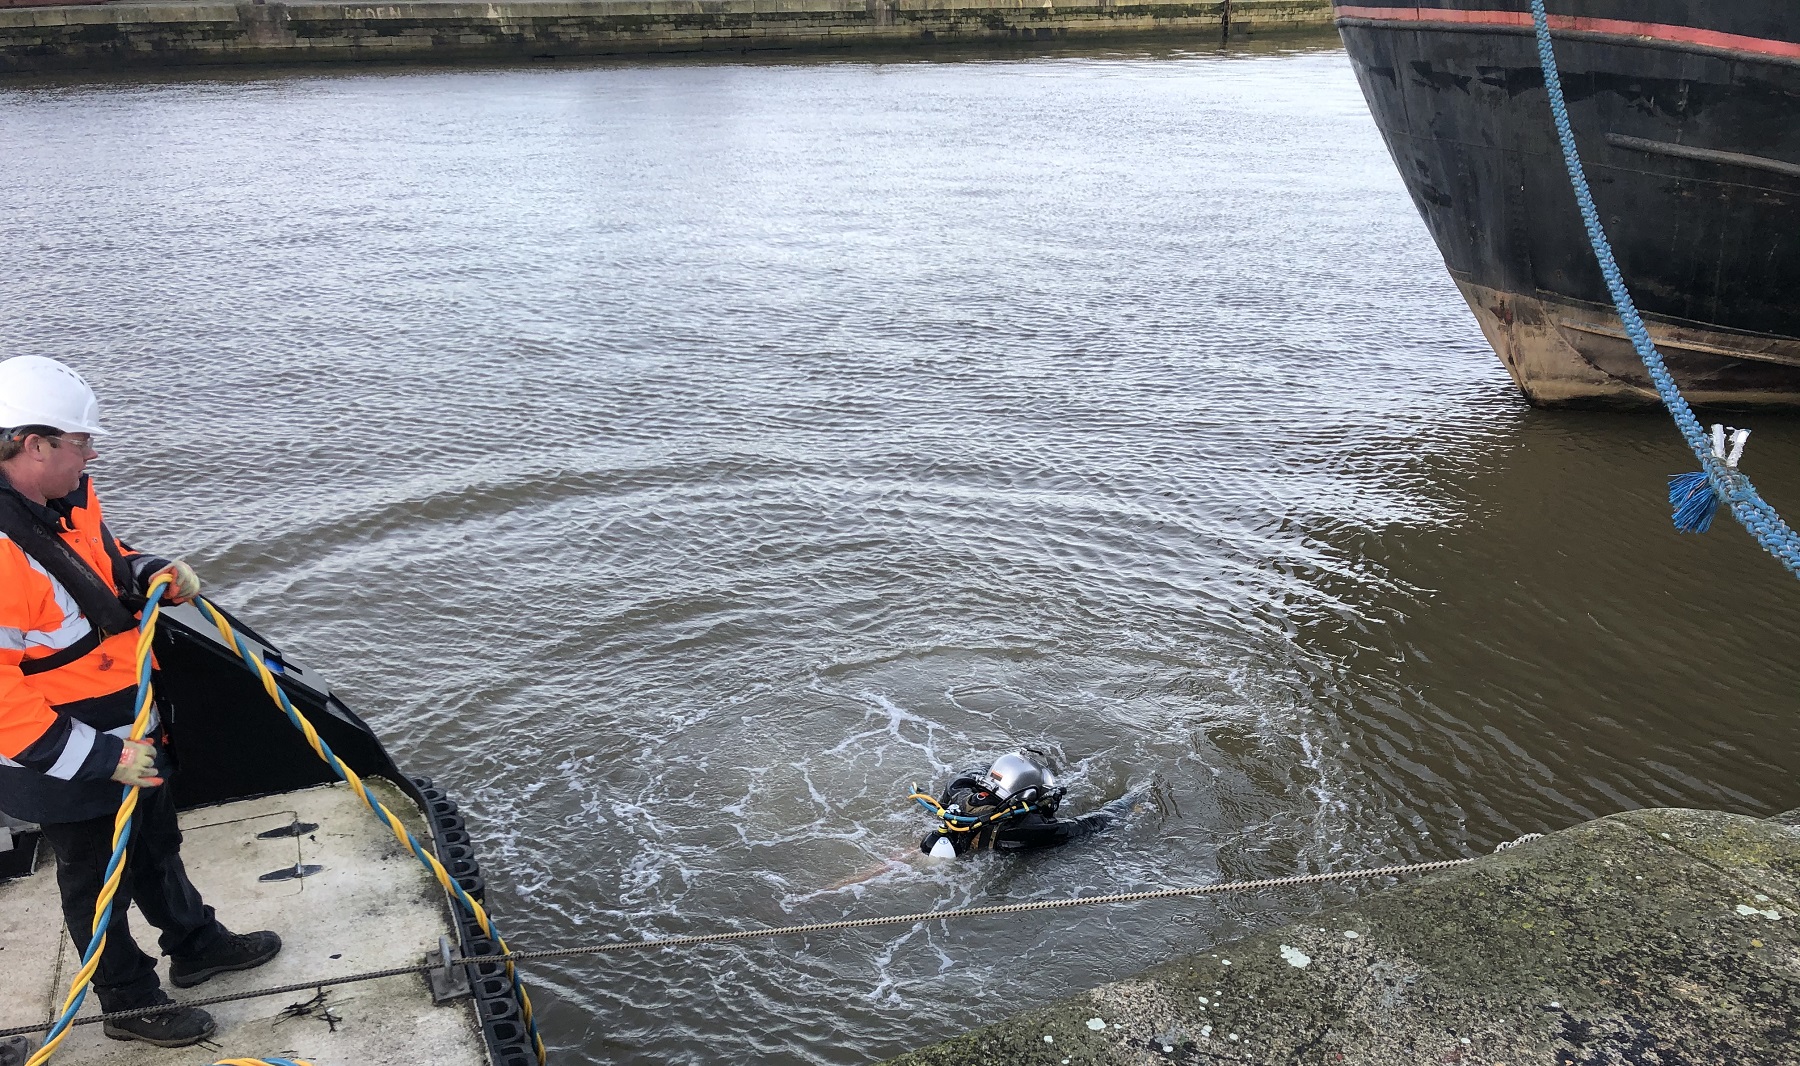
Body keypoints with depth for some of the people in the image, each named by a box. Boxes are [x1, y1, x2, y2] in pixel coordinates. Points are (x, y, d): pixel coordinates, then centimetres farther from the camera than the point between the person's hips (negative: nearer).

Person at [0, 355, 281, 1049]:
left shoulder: (69, 499, -5)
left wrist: (151, 575, -4)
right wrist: (99, 756, -29)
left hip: (127, 733, 9)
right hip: (63, 765, -8)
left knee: (157, 843, 27)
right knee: (98, 881, 14)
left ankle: (194, 944, 48)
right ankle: (131, 1003, 34)